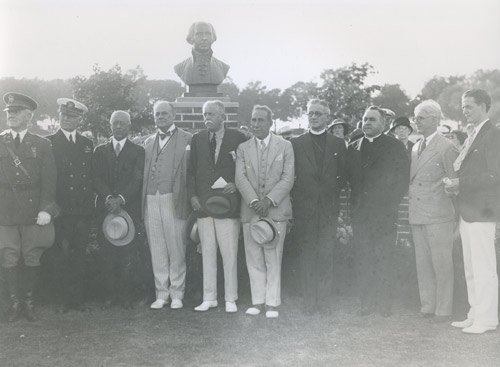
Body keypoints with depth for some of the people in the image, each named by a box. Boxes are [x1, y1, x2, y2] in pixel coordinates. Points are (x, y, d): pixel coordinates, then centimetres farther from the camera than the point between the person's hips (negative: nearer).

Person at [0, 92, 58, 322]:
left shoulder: (42, 145, 6)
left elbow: (49, 179, 1)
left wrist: (46, 209, -8)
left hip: (34, 208, 0)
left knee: (32, 257, 3)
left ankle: (28, 301, 18)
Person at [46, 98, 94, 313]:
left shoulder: (87, 144, 16)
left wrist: (90, 202, 8)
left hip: (83, 210, 3)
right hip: (62, 211, -3)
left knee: (79, 255, 6)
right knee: (64, 254, -4)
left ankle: (78, 299, 12)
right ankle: (66, 299, 5)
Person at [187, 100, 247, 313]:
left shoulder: (238, 138, 0)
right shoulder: (197, 139, 11)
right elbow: (191, 170, 12)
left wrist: (236, 186, -11)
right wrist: (193, 196, 1)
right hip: (203, 205, 4)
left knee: (229, 254, 1)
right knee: (207, 253, 9)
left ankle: (230, 299, 12)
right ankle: (209, 298, 18)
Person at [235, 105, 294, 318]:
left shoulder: (285, 146, 5)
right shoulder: (243, 149, 10)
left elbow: (288, 178, -3)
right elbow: (240, 179, 0)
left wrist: (268, 200, -14)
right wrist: (254, 201, -15)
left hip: (275, 210, -2)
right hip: (250, 211, 2)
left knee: (273, 259, 0)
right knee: (253, 259, 6)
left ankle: (272, 303, 9)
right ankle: (257, 301, 16)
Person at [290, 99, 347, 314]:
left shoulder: (338, 144, 10)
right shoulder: (296, 143, 7)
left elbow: (344, 175, 11)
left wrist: (333, 190, 1)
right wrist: (296, 195, -1)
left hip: (329, 206, 1)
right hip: (304, 206, 0)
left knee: (326, 254, -1)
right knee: (307, 254, 1)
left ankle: (324, 300, 7)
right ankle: (308, 301, 7)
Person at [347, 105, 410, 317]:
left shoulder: (395, 146, 4)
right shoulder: (353, 148, 15)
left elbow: (403, 179, 0)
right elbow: (349, 178, 15)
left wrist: (391, 203, -6)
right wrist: (355, 202, 5)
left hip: (385, 212, -3)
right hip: (360, 212, 4)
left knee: (383, 259, -4)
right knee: (363, 258, 4)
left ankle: (383, 304, 4)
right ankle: (367, 302, 11)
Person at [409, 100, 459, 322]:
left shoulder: (447, 148, -7)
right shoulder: (415, 148, 16)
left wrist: (454, 215, -7)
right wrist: (411, 208, 10)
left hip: (438, 216, -7)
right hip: (417, 215, 7)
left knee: (442, 264, 0)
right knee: (422, 263, 12)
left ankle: (443, 310, 10)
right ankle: (427, 306, 22)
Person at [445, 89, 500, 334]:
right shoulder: (472, 136, 17)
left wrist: (460, 183, -17)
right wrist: (456, 184, 1)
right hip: (467, 211, 9)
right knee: (471, 269, 15)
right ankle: (475, 315, 24)